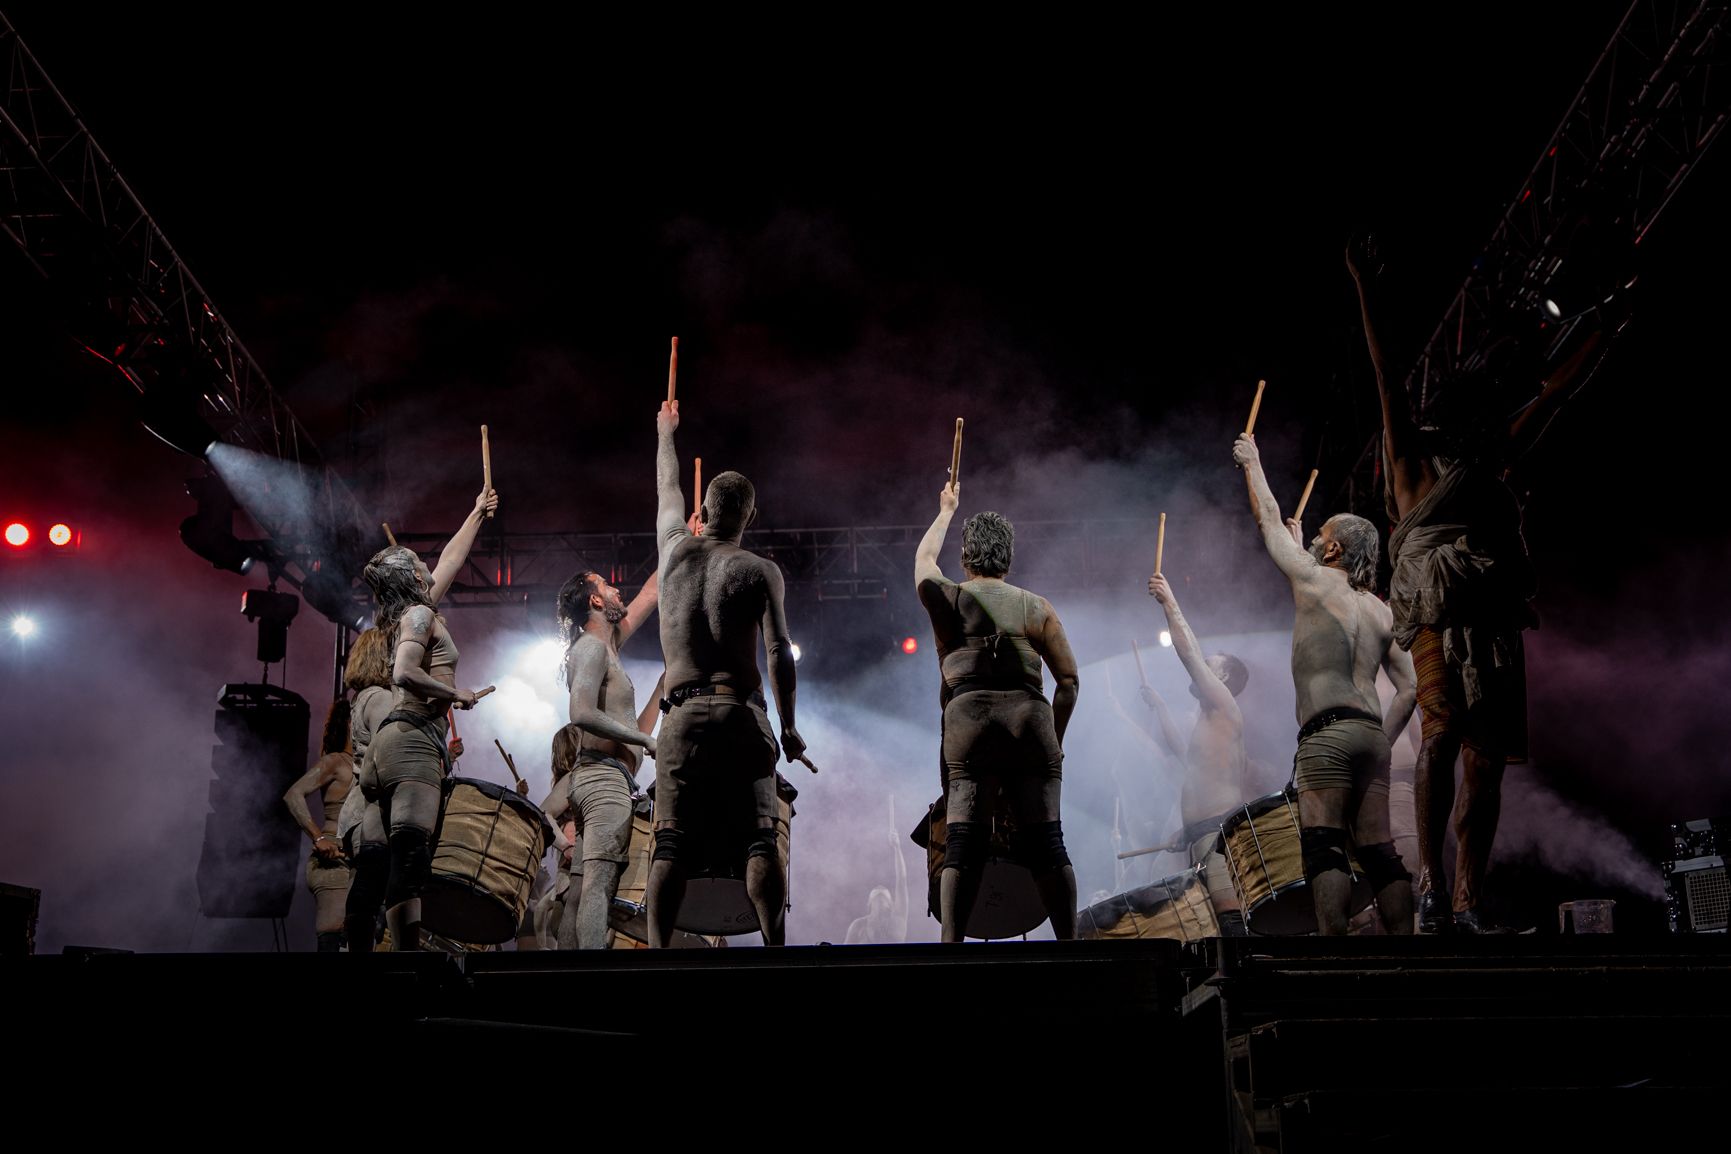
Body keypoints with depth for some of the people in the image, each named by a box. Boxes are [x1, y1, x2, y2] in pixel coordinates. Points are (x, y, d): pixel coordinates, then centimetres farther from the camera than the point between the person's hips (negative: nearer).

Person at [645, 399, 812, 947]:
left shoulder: (676, 548, 10)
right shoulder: (760, 572, 1)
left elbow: (667, 490, 30)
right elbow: (779, 653, -6)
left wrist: (664, 435, 48)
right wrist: (788, 727, -1)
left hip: (682, 715, 2)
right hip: (742, 713, -2)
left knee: (671, 844, -2)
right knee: (760, 839, -3)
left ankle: (658, 951, -12)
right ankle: (774, 948, -11)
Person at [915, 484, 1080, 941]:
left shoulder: (946, 599, 12)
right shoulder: (1037, 607, 13)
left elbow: (924, 557, 34)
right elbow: (1069, 681, 9)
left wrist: (946, 511, 50)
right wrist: (1054, 738, 18)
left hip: (969, 723, -1)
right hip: (1031, 720, 1)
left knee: (963, 848, -3)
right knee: (1046, 845, 2)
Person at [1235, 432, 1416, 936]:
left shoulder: (1313, 578, 4)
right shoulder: (1381, 612, 20)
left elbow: (1269, 520, 16)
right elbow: (1409, 687, 16)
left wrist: (1252, 463, 29)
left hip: (1327, 732, -7)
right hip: (1373, 733, 7)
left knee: (1323, 846, -13)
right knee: (1379, 852, 6)